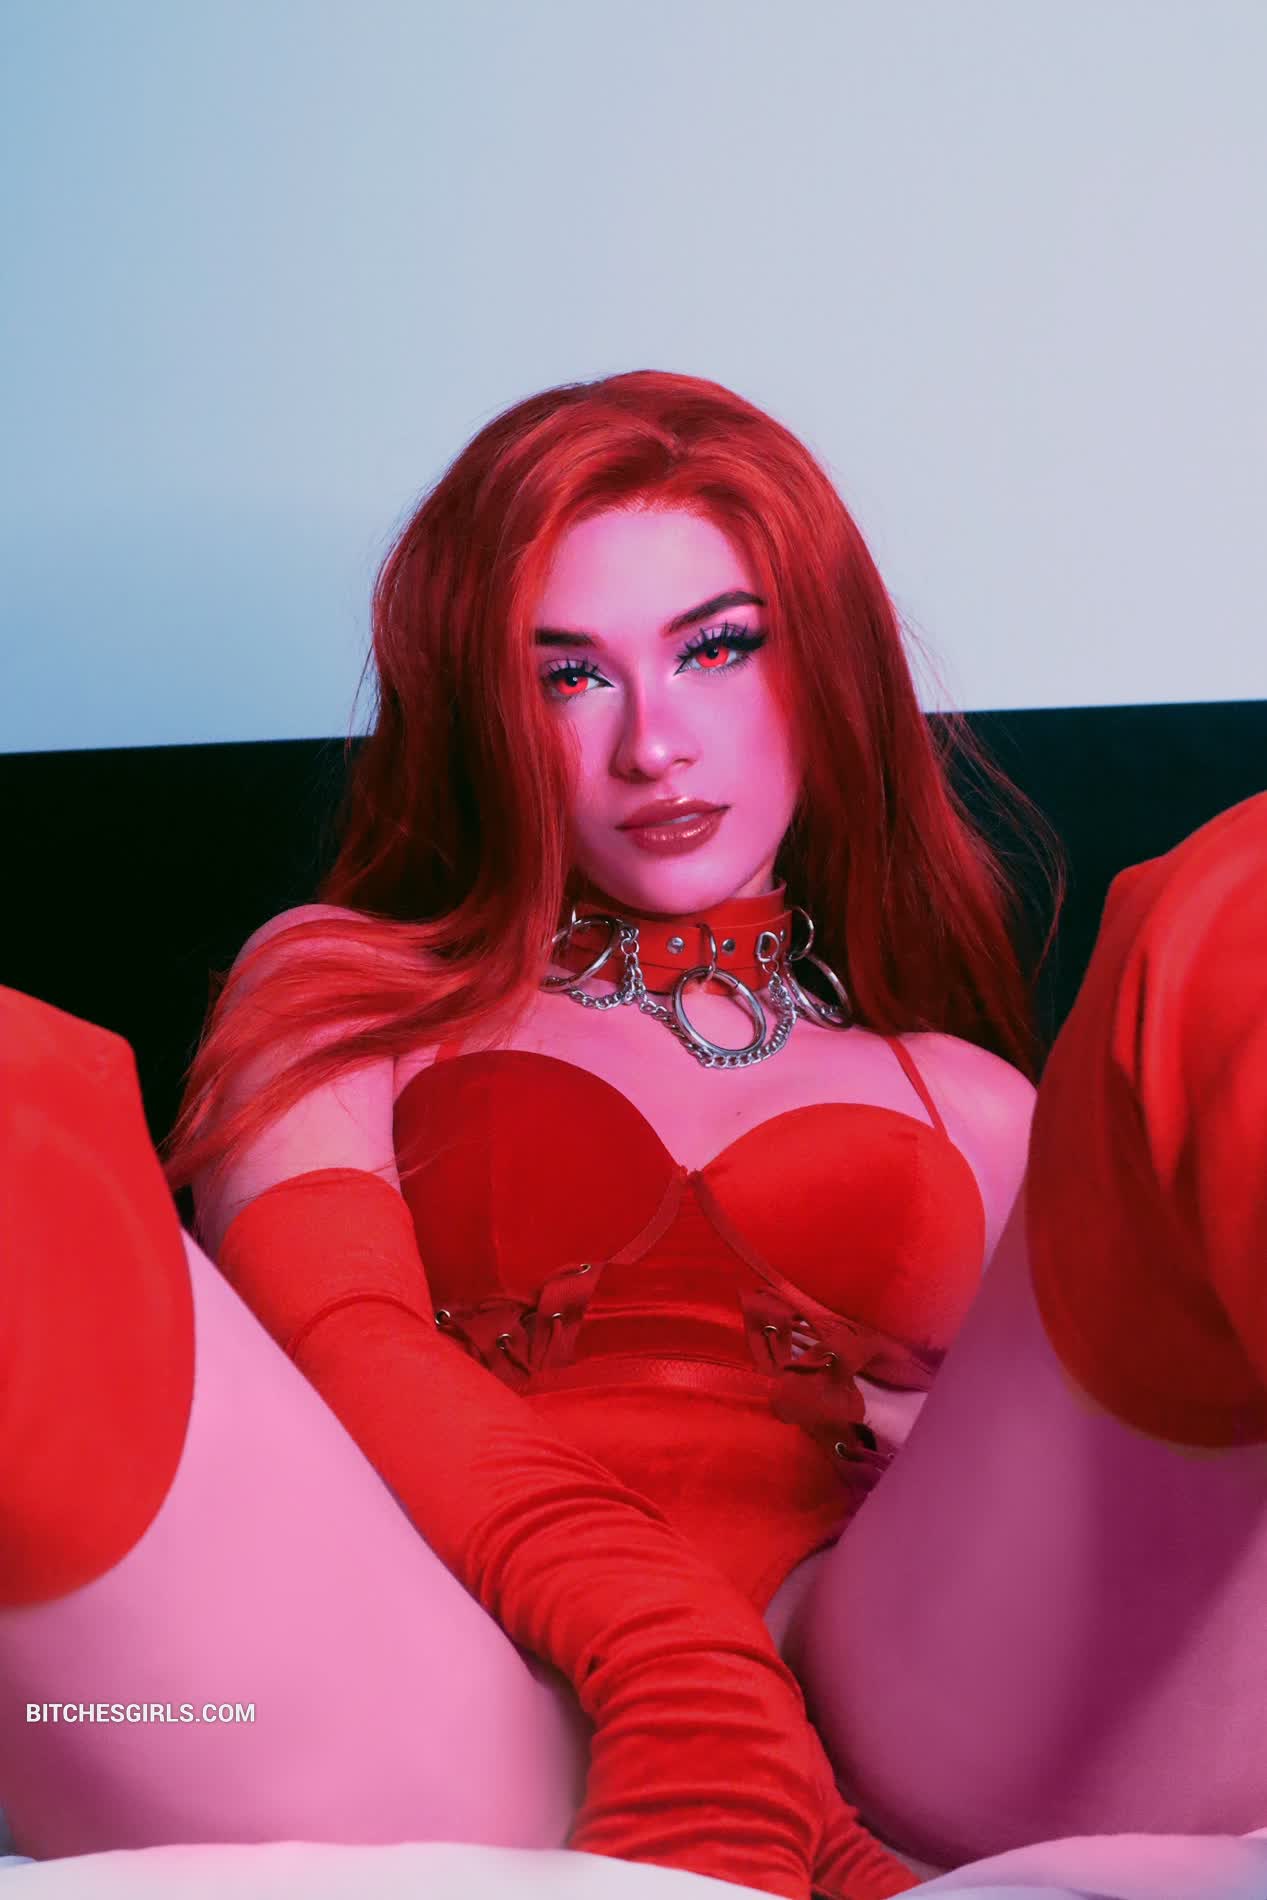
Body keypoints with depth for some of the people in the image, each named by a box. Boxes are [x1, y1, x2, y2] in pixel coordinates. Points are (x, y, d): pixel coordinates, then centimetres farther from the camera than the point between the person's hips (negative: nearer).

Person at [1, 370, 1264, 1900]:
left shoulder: (984, 1108, 28)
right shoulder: (335, 995, 22)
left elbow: (1070, 1467, 15)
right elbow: (337, 1341, 3)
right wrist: (672, 1659, -16)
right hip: (451, 1716, 0)